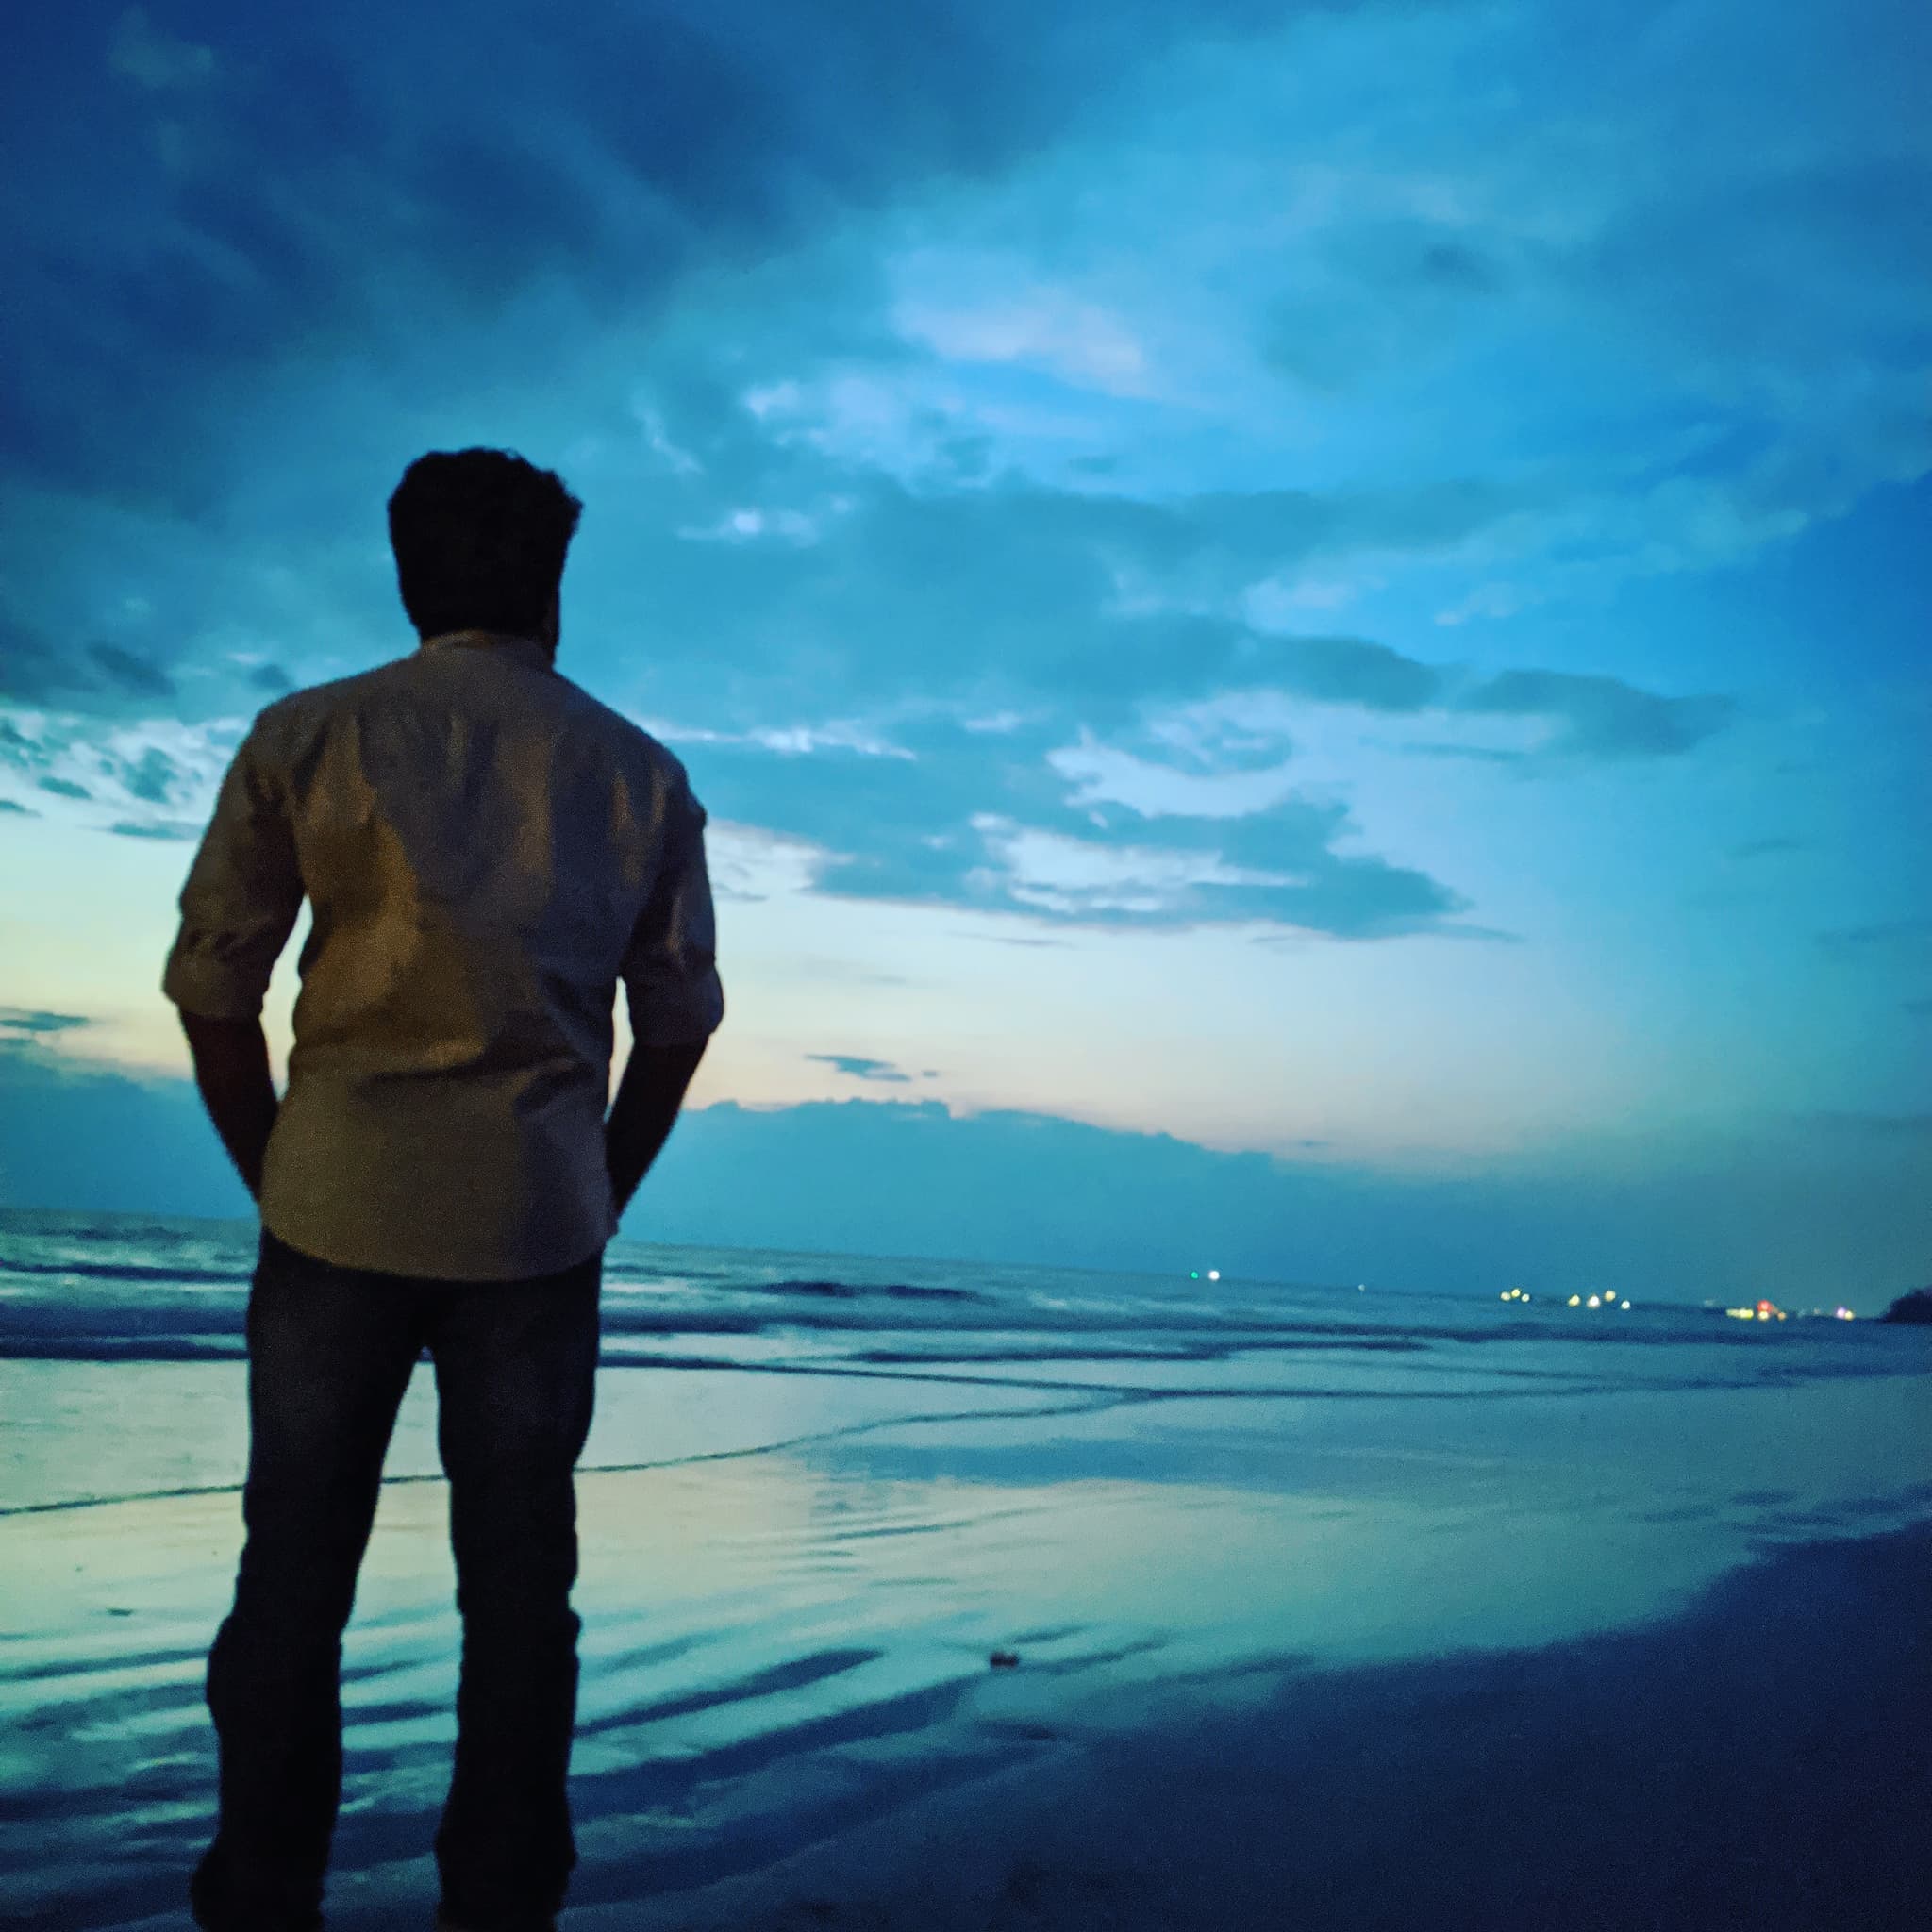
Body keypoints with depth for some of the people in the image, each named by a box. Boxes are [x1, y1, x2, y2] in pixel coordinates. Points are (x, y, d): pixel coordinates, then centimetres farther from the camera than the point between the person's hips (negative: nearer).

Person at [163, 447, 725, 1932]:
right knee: (519, 1586, 10)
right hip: (538, 1223, 1)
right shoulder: (640, 774, 5)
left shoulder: (308, 739, 1)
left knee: (296, 1572, 10)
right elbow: (679, 1024, 8)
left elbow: (212, 989, 0)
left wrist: (277, 1182, 11)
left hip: (338, 1208, 0)